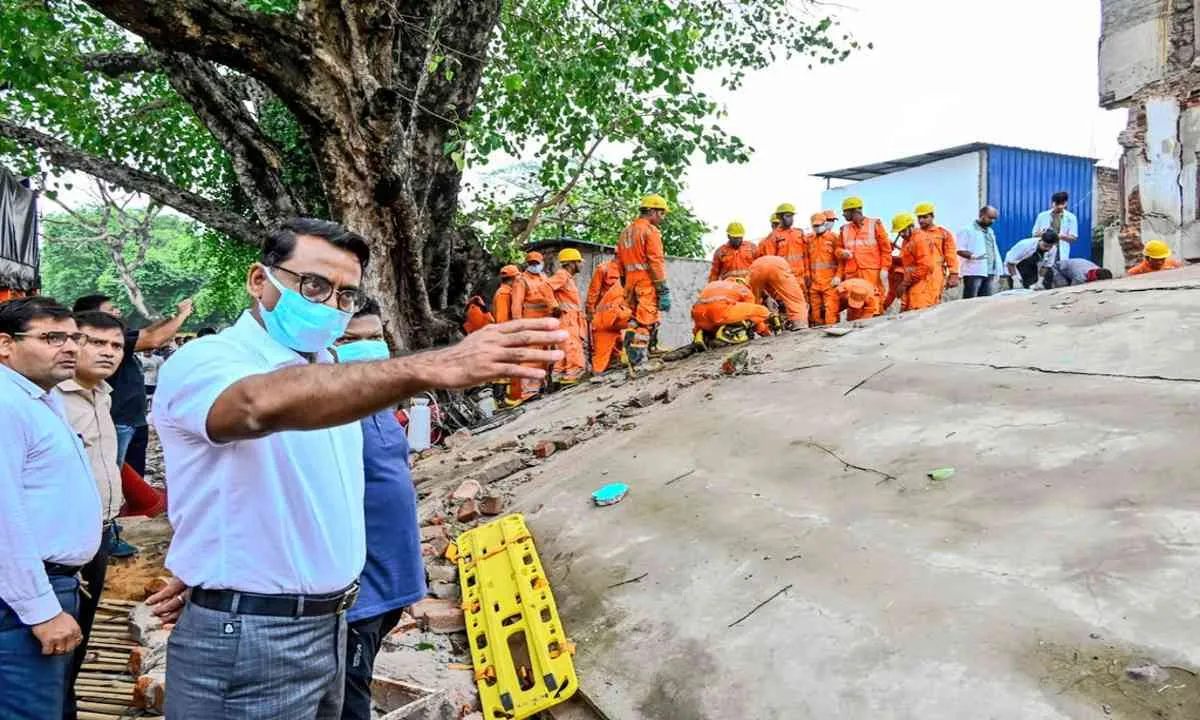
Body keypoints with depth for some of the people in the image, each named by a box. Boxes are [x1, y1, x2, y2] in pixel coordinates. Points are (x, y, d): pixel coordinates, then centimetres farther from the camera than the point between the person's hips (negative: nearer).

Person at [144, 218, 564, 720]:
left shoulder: (338, 379, 10)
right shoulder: (206, 360, -15)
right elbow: (265, 404, -39)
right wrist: (433, 368, -51)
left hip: (329, 626, 8)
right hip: (247, 638, -7)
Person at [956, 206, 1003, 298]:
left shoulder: (990, 231, 22)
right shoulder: (967, 230, -4)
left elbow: (995, 251, 25)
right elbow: (959, 250, -12)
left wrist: (997, 270, 17)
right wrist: (973, 256, -29)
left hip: (989, 273, 8)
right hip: (973, 273, -8)